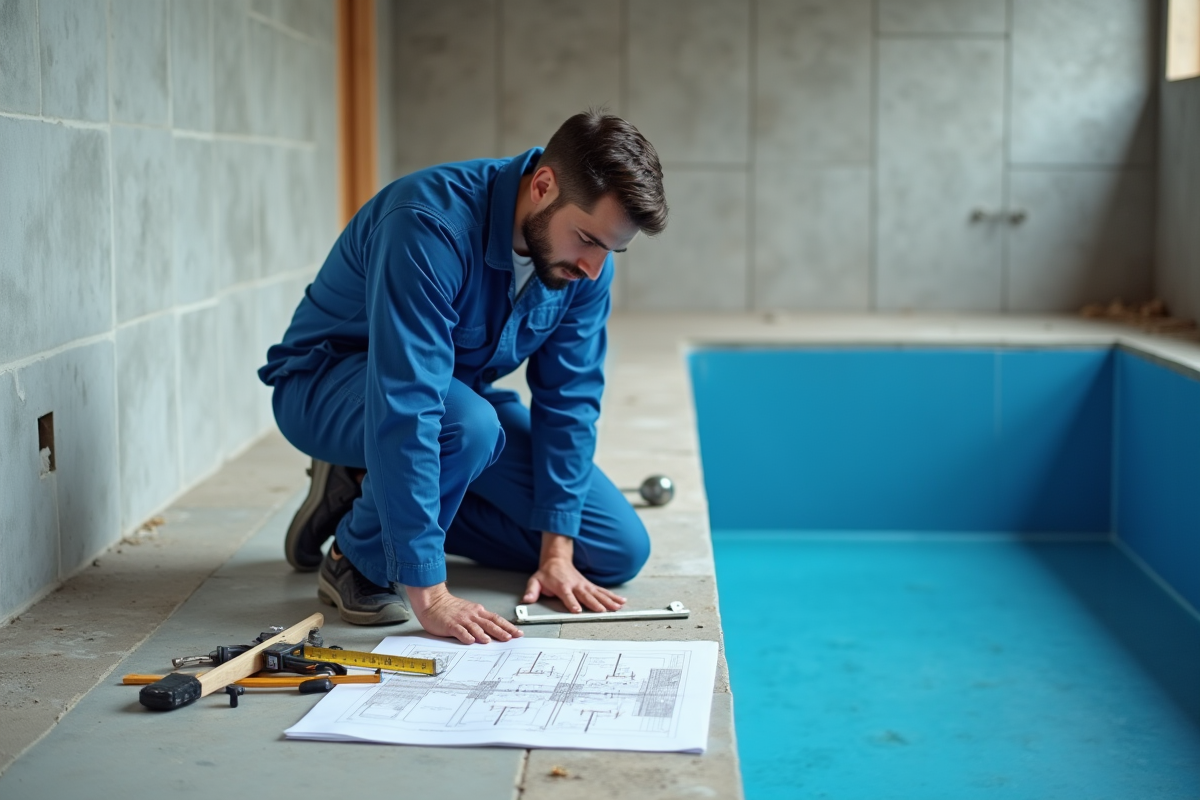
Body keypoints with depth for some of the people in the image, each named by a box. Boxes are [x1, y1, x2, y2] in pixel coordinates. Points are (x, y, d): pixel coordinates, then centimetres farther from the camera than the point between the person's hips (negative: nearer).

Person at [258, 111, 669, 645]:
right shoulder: (432, 224, -37)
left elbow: (568, 399, -7)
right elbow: (403, 409, -42)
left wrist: (556, 552, -13)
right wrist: (429, 595, -44)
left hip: (457, 389, 7)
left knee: (620, 551, -1)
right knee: (468, 423, -41)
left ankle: (372, 495, 6)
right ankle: (358, 561, -13)